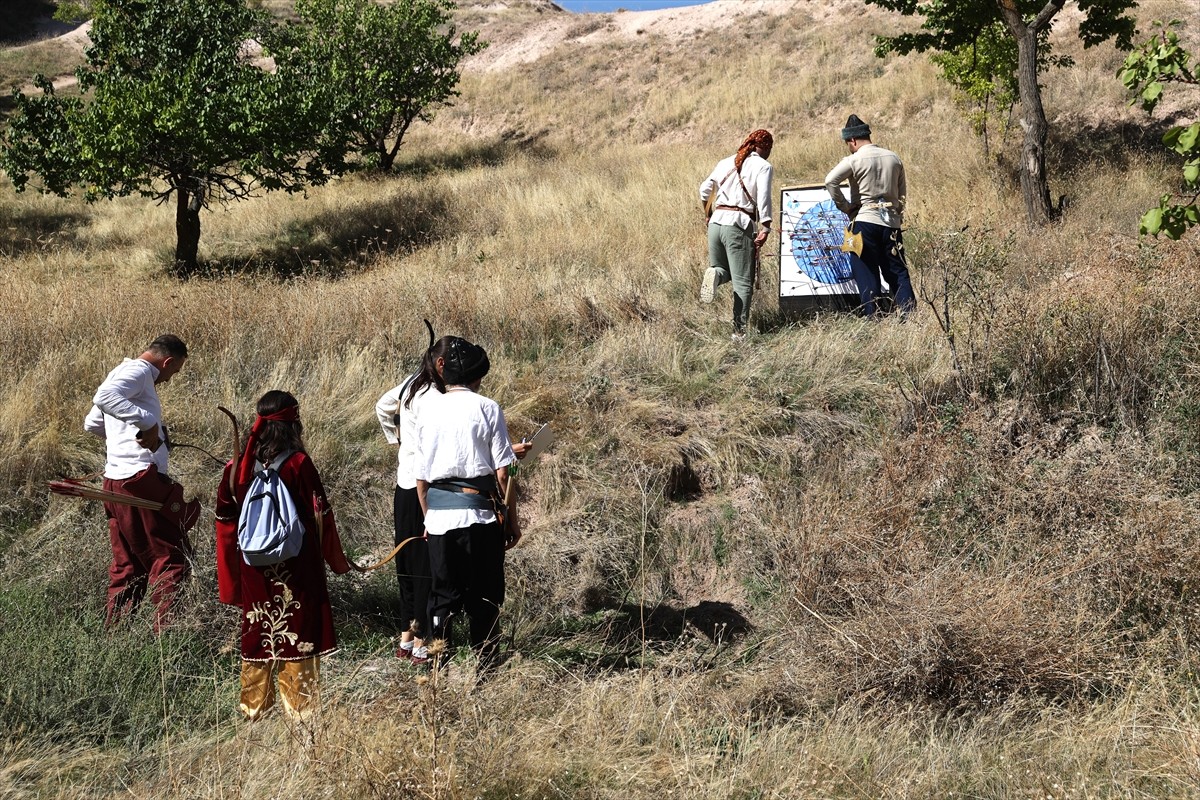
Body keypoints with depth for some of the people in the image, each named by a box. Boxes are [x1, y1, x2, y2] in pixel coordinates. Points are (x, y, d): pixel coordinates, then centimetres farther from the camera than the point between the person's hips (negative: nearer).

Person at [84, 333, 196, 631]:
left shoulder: (122, 372, 22)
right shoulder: (139, 372, -9)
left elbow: (92, 423, 31)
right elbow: (104, 397, -29)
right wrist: (147, 421, -30)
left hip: (115, 481, 10)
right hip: (141, 479, -10)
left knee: (127, 565, 14)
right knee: (173, 556, -5)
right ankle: (165, 634, -9)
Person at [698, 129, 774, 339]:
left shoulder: (726, 163, 17)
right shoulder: (763, 166, 1)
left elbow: (705, 190, 18)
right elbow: (763, 198, -12)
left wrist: (707, 214, 33)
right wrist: (765, 227, -12)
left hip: (716, 222, 5)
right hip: (739, 225, -5)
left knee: (727, 272, 21)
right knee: (743, 282, 1)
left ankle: (715, 274, -14)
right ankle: (739, 331, -5)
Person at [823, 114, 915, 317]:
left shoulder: (854, 160, -7)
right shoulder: (894, 159, 10)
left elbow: (830, 181, -18)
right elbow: (902, 192, 14)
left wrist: (844, 207, -7)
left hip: (865, 221, -4)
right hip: (891, 222, 4)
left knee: (866, 274, 0)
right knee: (898, 272, 7)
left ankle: (871, 318, -4)